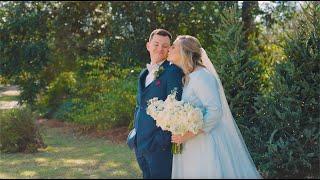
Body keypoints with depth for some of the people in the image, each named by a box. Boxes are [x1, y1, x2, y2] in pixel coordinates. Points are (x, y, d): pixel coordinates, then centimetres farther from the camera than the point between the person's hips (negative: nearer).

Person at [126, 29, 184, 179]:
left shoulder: (173, 71, -9)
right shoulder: (144, 74, 17)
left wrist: (165, 138, -18)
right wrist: (135, 133, 15)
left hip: (160, 144, -8)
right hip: (140, 143, 8)